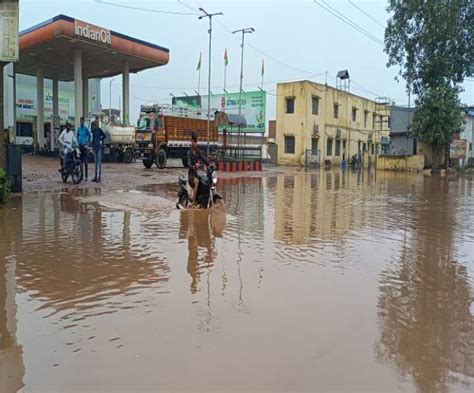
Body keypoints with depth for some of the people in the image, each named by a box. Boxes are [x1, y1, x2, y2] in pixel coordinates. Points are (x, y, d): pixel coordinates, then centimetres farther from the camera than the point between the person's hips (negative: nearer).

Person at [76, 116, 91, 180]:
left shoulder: (86, 128, -4)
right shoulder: (79, 129, 13)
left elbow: (90, 136, -4)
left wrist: (87, 143, -7)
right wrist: (78, 142, 15)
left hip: (84, 146, -5)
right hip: (80, 146, 5)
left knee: (85, 161, -7)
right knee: (80, 160, 9)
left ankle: (86, 176, -7)